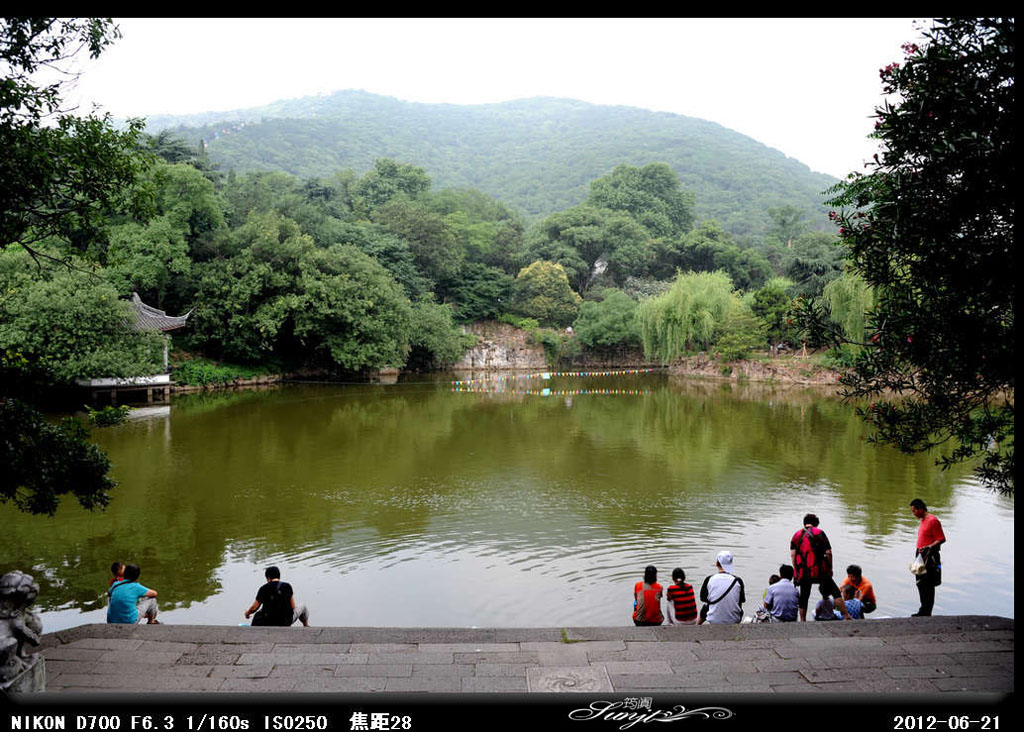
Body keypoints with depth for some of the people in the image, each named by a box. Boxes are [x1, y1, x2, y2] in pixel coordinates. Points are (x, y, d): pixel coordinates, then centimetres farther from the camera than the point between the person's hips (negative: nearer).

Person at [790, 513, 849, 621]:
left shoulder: (796, 535, 9)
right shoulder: (820, 533, 1)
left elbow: (792, 554, 1)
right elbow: (828, 553, -5)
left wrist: (796, 569, 7)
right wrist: (830, 568, 3)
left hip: (802, 573, 3)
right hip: (819, 571, -3)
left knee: (804, 598, 13)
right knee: (836, 592, 6)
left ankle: (802, 621, 13)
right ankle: (846, 616, -2)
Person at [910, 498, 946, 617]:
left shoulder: (933, 520, -13)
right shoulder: (923, 520, 16)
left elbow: (941, 539, -16)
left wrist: (928, 547, -27)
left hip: (929, 557, -10)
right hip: (921, 556, 10)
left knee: (928, 586, -5)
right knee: (921, 584, 14)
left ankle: (926, 613, 0)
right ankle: (923, 611, 22)